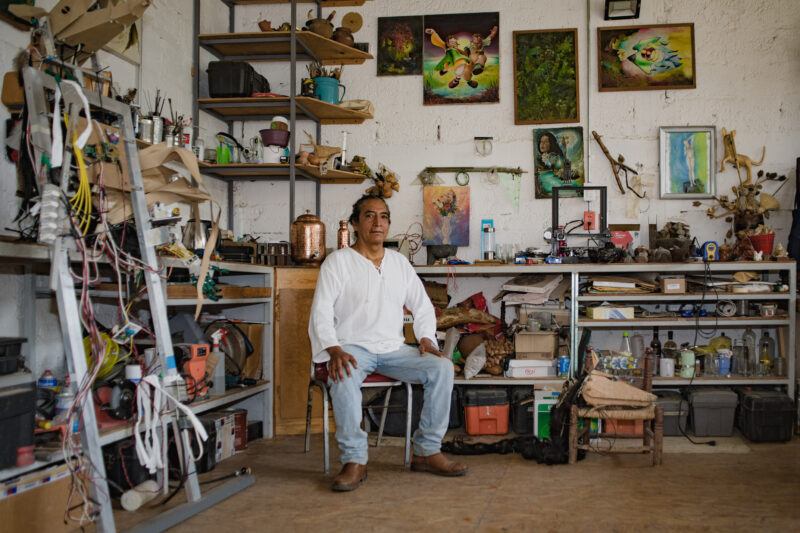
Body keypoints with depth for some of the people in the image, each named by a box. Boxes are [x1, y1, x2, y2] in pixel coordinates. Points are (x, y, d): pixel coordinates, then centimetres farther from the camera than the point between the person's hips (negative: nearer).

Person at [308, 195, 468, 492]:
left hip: (394, 348, 4)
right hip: (353, 347, -4)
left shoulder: (400, 263, 14)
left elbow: (423, 307, 19)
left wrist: (426, 338, -1)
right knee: (344, 376, -38)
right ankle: (354, 461, -27)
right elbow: (321, 313, -7)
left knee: (442, 367, -19)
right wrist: (334, 350, -24)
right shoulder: (337, 261, 0)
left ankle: (427, 452, -11)